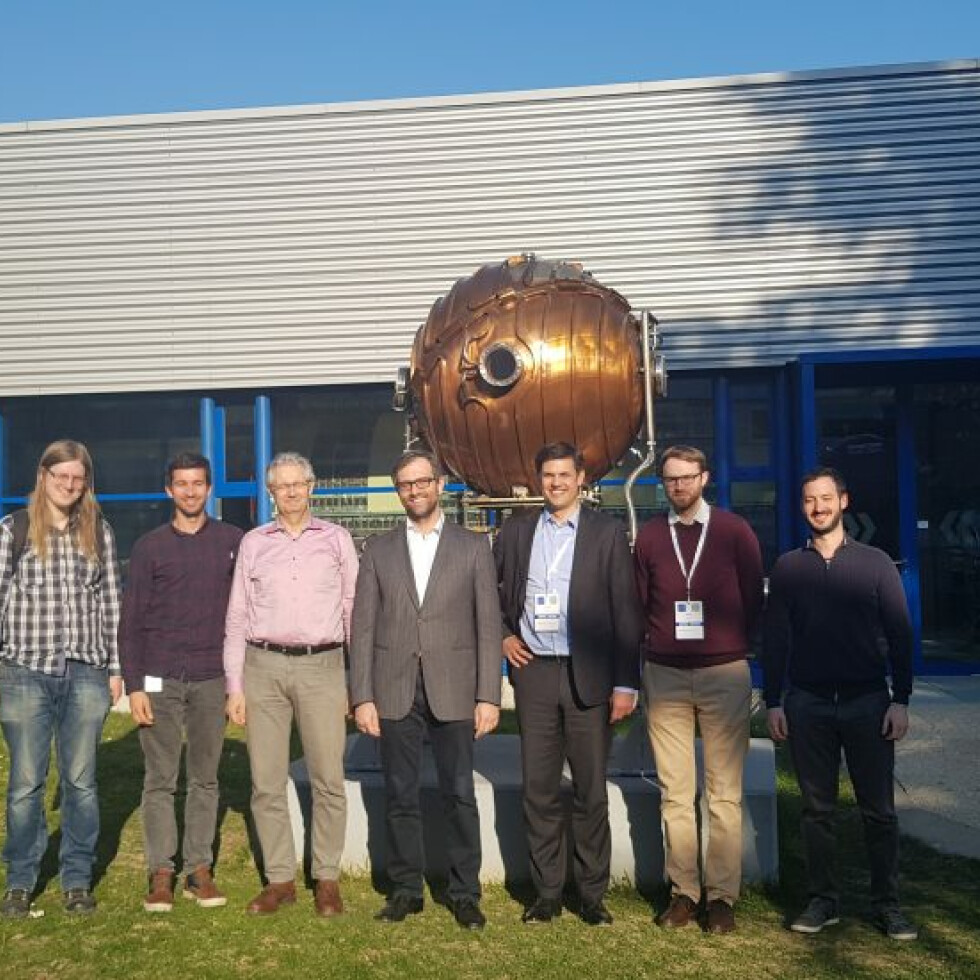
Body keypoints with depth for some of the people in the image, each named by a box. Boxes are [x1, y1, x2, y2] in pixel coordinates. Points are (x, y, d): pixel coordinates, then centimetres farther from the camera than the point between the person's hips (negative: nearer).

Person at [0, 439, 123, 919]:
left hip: (86, 672, 2)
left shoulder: (99, 531, 8)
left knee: (81, 781, 8)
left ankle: (78, 880, 21)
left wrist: (115, 667, 7)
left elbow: (110, 601, 9)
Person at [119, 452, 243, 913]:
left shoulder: (232, 541, 5)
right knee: (159, 780, 3)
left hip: (211, 678, 1)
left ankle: (200, 870, 16)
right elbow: (130, 622, 3)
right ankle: (160, 873, 12)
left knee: (205, 779, 7)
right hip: (159, 680, -1)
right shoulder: (149, 547, 3)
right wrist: (133, 686, -4)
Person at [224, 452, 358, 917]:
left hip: (322, 666, -1)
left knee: (328, 780, 0)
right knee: (267, 782, 4)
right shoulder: (253, 543, 11)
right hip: (264, 667, 1)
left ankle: (327, 878, 13)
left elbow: (354, 609, 8)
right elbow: (237, 617, 11)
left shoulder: (336, 539, 8)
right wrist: (235, 686, 6)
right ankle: (280, 879, 16)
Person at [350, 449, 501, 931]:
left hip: (452, 691, -1)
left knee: (459, 795, 2)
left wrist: (488, 696, -5)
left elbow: (488, 625, 1)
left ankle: (465, 892, 16)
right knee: (400, 796, 9)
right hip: (394, 692, 2)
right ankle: (405, 889, 23)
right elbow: (363, 628, 6)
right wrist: (362, 697, -1)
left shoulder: (473, 547, 5)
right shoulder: (378, 550, 9)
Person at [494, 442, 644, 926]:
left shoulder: (607, 533, 0)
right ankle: (546, 893, 19)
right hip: (533, 672, 2)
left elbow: (625, 611, -3)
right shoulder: (516, 530, 7)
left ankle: (592, 895, 18)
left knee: (591, 792, 5)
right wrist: (502, 635, 5)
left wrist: (626, 683, -7)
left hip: (588, 675, -2)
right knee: (539, 790, 7)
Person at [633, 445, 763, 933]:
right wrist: (659, 644, 8)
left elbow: (754, 598, 8)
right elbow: (638, 603, 12)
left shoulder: (733, 531, 1)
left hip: (724, 674, -1)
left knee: (724, 792, 1)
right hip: (665, 676, 2)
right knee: (675, 792, 5)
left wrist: (732, 646, 9)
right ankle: (683, 891, 14)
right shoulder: (649, 536, 5)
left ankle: (722, 895, 10)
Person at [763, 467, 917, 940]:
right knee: (816, 808, 8)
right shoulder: (788, 567, 6)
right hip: (807, 703, 1)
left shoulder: (875, 563, 3)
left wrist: (900, 700, -5)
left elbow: (900, 634, 2)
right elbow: (774, 638, 6)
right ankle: (823, 900, 19)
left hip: (868, 701, -1)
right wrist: (773, 702, 2)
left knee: (878, 809, 4)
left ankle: (887, 904, 16)